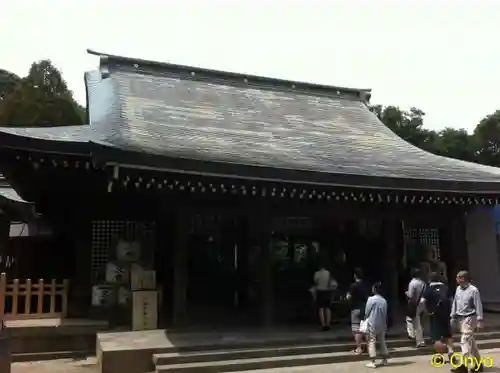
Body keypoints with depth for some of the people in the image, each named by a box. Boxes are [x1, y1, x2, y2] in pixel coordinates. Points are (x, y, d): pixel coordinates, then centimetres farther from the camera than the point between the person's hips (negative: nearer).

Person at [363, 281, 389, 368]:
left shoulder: (371, 299, -13)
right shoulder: (384, 300, 1)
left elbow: (367, 312, -6)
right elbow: (385, 314, 7)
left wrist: (365, 320, 13)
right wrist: (385, 324, 17)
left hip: (372, 324, -5)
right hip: (382, 324, 5)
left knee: (371, 342, -2)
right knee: (382, 341, 16)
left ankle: (373, 362, -5)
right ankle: (384, 359, 21)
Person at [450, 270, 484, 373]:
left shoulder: (473, 290, -14)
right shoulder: (458, 289, 6)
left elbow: (478, 306, -12)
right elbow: (455, 303, 12)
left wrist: (479, 320, -14)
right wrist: (453, 317, 13)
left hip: (469, 318, -7)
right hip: (460, 318, 7)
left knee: (465, 341, -11)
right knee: (471, 341, 15)